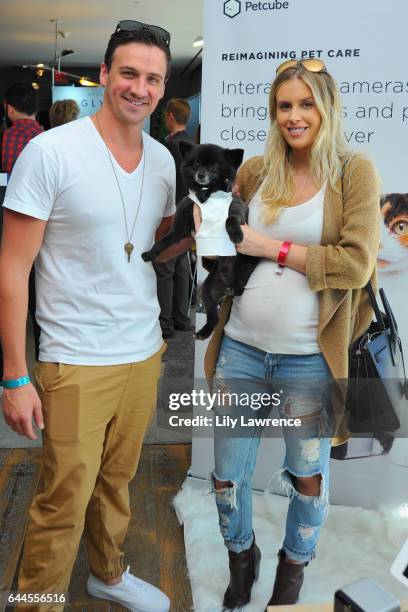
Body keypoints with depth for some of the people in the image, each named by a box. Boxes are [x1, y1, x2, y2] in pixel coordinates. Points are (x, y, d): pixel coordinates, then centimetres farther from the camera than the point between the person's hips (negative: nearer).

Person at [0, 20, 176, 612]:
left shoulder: (163, 159, 5)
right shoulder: (51, 152, -12)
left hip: (145, 352, 6)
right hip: (77, 362, -5)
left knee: (117, 480, 20)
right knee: (65, 501, 4)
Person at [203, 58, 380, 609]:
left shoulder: (355, 173, -4)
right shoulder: (254, 171, 6)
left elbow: (357, 264, -14)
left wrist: (274, 248, -15)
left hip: (310, 358, -3)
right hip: (241, 349, 3)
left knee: (308, 475, 17)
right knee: (227, 476, 13)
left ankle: (295, 565, 45)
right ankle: (242, 558, 43)